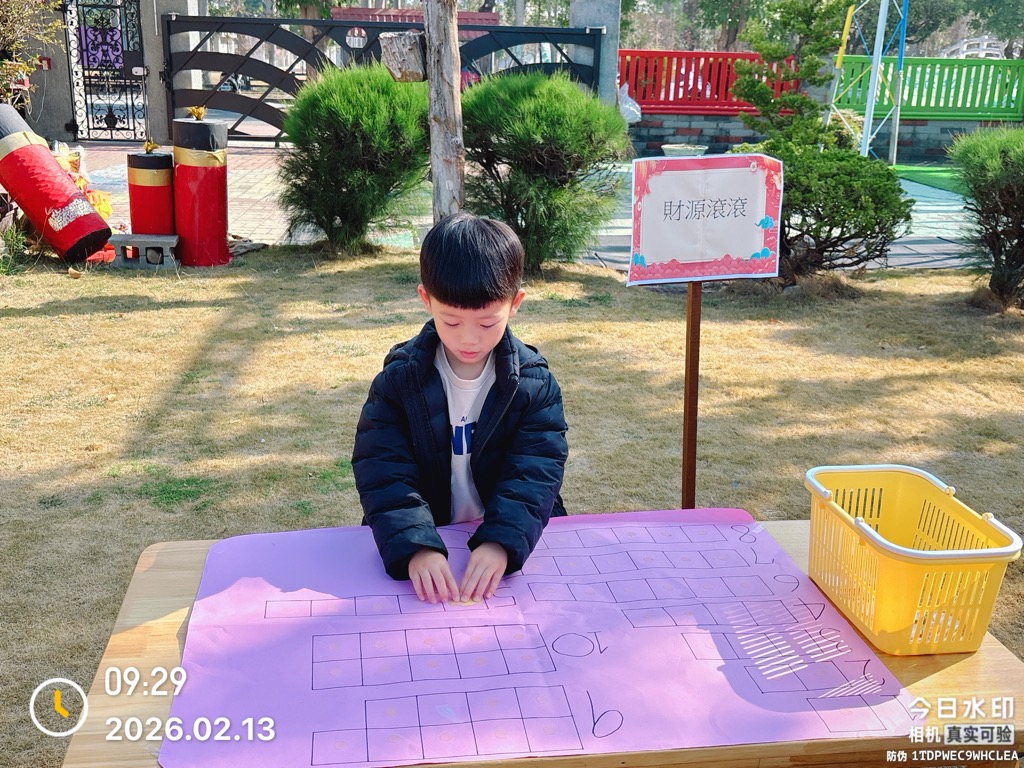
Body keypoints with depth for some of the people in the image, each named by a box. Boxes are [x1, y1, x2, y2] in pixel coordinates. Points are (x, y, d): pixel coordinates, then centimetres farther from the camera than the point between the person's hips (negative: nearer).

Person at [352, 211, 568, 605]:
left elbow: (535, 472, -12)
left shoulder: (535, 382, -4)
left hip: (514, 541, -1)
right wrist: (415, 547, -29)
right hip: (423, 540, 1)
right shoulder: (399, 378, -5)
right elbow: (383, 472, -13)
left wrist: (501, 542, -29)